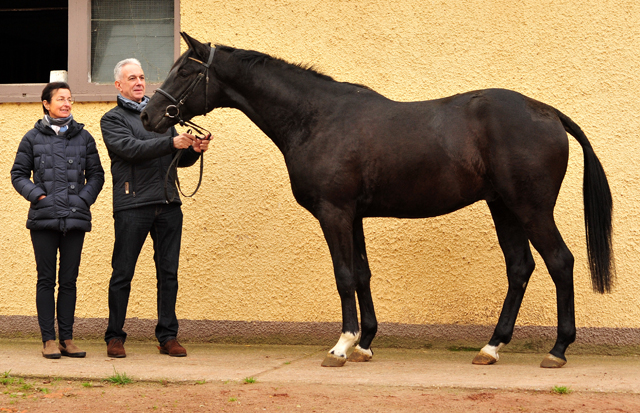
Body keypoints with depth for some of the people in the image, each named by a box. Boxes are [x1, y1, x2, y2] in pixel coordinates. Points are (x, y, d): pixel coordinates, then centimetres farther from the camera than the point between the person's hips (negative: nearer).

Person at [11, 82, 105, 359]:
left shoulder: (83, 137, 9)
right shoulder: (33, 138, 5)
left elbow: (96, 174, 13)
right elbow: (18, 174, 7)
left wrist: (85, 198, -1)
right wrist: (36, 195, -7)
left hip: (75, 218, 2)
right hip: (44, 218, -1)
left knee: (69, 280, 5)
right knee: (46, 280, 1)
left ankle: (67, 339, 10)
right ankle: (48, 339, 5)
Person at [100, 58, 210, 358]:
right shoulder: (112, 120, 4)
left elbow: (179, 160, 21)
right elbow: (131, 148, -14)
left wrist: (194, 150, -1)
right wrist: (172, 142, -23)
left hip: (168, 204, 5)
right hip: (132, 206, -4)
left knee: (168, 273, 4)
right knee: (123, 274, 0)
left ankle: (168, 336, 10)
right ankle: (115, 336, 8)